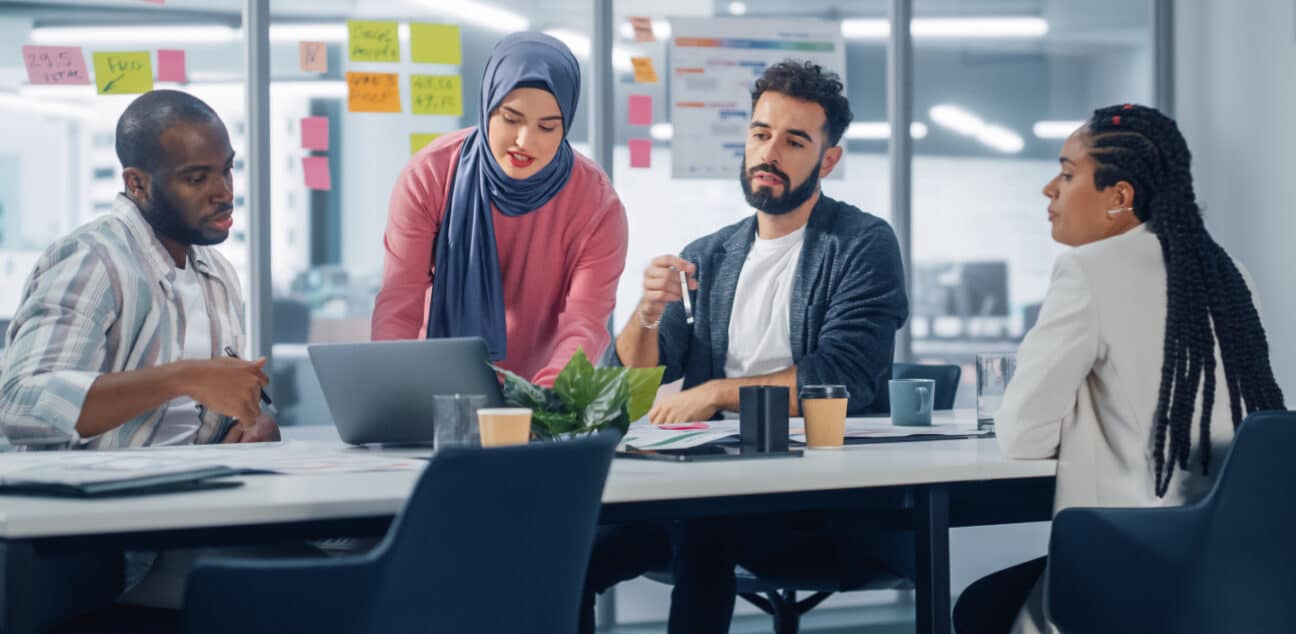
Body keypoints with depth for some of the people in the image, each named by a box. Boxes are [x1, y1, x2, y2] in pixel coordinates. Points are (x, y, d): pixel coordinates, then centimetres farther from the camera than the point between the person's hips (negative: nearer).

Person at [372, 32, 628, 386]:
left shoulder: (596, 204, -13)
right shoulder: (428, 176, -11)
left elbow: (583, 325, -20)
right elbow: (398, 306, -14)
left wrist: (543, 398, -39)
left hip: (540, 394, -1)